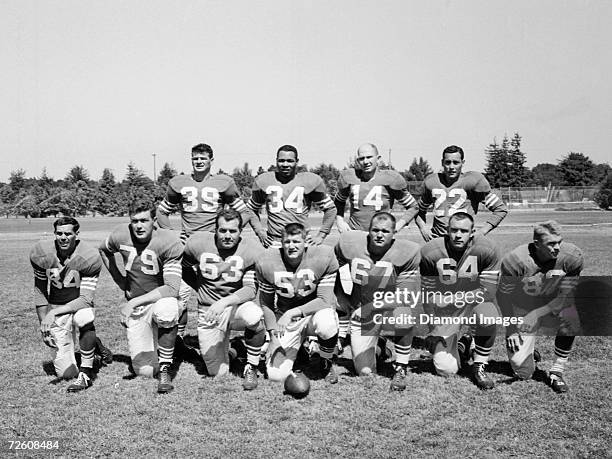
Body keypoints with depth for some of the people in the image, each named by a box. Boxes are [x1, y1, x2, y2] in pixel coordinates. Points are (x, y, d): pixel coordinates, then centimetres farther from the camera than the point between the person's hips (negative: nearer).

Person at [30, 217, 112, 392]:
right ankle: (95, 344, 28)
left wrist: (53, 313, -33)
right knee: (66, 373, -4)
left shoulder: (89, 258, -20)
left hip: (79, 305, -2)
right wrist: (43, 324, -3)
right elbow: (40, 290, 2)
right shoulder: (41, 254, -11)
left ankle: (86, 373, -24)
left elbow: (85, 299, -22)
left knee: (84, 317, -42)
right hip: (55, 307, 2)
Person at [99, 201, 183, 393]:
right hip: (134, 307, 3)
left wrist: (134, 302, -29)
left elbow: (172, 288, -26)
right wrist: (119, 280, 11)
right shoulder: (120, 235, -8)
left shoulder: (170, 243, -20)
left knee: (166, 310, -42)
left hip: (161, 299, -3)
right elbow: (103, 251, 18)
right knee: (145, 371, -6)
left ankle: (165, 370, -20)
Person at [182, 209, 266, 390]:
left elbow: (250, 290, -19)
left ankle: (251, 368, -14)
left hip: (237, 306, -2)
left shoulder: (252, 251, -13)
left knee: (254, 315, -38)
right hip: (208, 312, 2)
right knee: (217, 372, 0)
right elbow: (184, 268, 14)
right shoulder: (197, 244, -7)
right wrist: (201, 290, 7)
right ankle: (224, 345, 36)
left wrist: (224, 302, -33)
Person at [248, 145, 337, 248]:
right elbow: (252, 210, 20)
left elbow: (330, 209, 13)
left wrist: (321, 235, 5)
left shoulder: (312, 181, 5)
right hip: (273, 243, 1)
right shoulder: (263, 181, 9)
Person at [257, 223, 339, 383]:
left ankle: (326, 364, -4)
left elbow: (325, 300, -20)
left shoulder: (324, 257, -18)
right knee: (276, 375, -15)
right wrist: (273, 335, -8)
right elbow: (266, 303, 1)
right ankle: (298, 345, 22)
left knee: (326, 323, -40)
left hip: (315, 312, -1)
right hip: (285, 321, 2)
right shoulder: (266, 264, -11)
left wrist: (292, 313, -30)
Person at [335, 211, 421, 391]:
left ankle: (401, 369, -15)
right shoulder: (349, 243, -11)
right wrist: (339, 295, 6)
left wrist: (370, 307, -23)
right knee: (365, 372, -6)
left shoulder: (407, 252, -17)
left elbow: (405, 297, -19)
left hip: (391, 309, -1)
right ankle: (377, 346, 31)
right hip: (361, 314, 2)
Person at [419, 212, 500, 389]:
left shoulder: (485, 250, -19)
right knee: (446, 370, -9)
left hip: (475, 300, 0)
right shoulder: (430, 253, -18)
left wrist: (452, 298, -22)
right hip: (445, 311, 0)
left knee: (488, 318, -36)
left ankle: (479, 368, -9)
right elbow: (429, 296, -7)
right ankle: (461, 346, 29)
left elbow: (488, 292, -17)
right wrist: (433, 330, -8)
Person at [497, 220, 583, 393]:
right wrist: (511, 328, -13)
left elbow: (565, 296, -17)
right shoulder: (514, 260, -27)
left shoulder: (572, 257, -22)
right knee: (523, 372, -6)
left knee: (569, 317, -34)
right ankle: (528, 352, 34)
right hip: (522, 307, -2)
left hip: (553, 305, 2)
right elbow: (504, 296, -13)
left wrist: (536, 314, -29)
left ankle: (556, 372, -13)